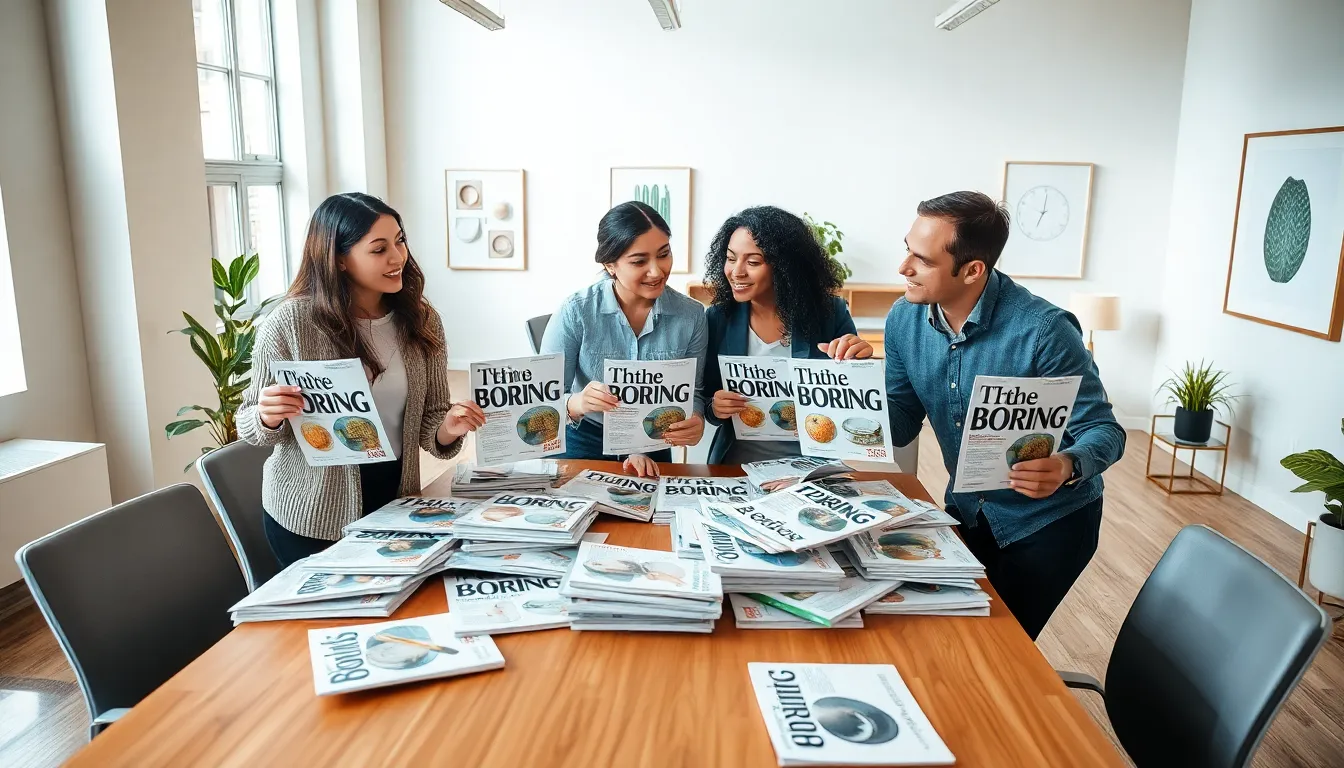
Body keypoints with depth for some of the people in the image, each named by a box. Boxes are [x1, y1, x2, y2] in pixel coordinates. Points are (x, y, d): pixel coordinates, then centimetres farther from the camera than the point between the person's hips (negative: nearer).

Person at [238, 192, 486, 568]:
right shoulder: (290, 323, -16)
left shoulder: (421, 318, -6)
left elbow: (430, 415, 1)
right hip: (312, 516, -3)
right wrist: (269, 418, -28)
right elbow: (249, 423, -5)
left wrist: (446, 428, -21)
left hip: (395, 503, 4)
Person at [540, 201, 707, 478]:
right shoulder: (576, 312, -16)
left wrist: (695, 422, -24)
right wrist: (576, 403, -37)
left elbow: (693, 391, -2)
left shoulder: (691, 315, -9)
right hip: (581, 446, -2)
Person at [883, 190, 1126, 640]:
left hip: (1047, 519, -5)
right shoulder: (904, 320, -10)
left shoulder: (1042, 330, -27)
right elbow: (900, 426, -4)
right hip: (965, 509, 6)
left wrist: (1067, 466, -42)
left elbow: (1104, 430, -20)